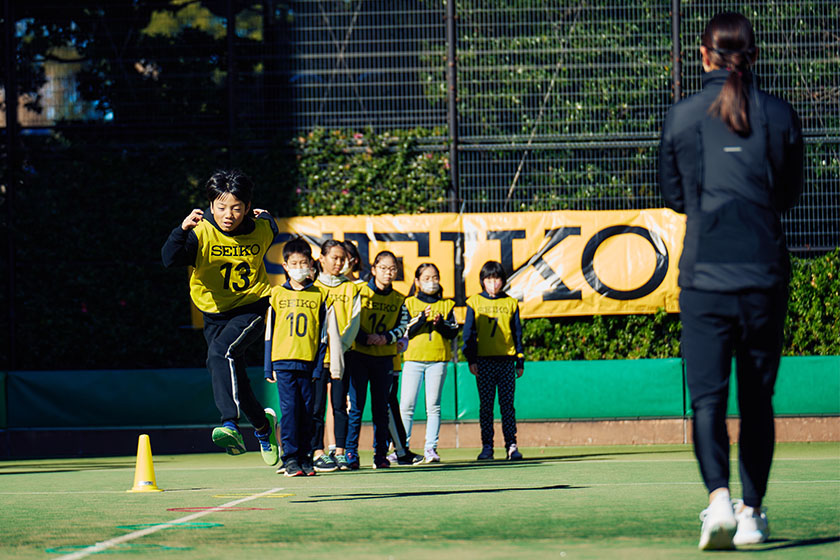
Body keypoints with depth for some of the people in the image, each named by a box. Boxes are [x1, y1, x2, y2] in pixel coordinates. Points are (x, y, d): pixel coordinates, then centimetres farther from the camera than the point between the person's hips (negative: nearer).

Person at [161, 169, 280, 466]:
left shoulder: (261, 230, -9)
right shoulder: (201, 232, -18)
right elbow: (170, 259, -39)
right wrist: (182, 230, -51)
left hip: (252, 307, -3)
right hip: (215, 313, 3)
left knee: (220, 352, -29)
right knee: (233, 377, 8)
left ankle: (230, 424, -39)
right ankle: (263, 424, 37)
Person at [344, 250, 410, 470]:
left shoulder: (398, 300, 9)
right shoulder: (360, 293, -2)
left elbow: (403, 326, 5)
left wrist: (386, 338, -13)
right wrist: (366, 338, -18)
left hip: (384, 356, 3)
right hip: (359, 354, -3)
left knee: (381, 406, 6)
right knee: (356, 405, -5)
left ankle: (381, 453, 11)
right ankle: (351, 453, -1)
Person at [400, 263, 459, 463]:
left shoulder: (447, 305, 13)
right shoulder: (410, 304, 8)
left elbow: (453, 332, 5)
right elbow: (405, 331, -3)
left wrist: (441, 324, -14)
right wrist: (421, 319, -17)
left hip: (438, 360, 1)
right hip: (413, 357, -1)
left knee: (433, 406, -2)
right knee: (406, 405, -4)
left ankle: (430, 447, 0)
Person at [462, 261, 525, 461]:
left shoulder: (511, 303, 9)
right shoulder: (474, 302, 7)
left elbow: (517, 333, 12)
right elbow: (469, 332, 6)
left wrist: (520, 361, 8)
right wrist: (471, 359, -3)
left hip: (506, 360, 0)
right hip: (483, 360, 0)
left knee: (507, 404, -1)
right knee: (486, 405, 1)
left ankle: (511, 445, 0)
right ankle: (487, 446, 4)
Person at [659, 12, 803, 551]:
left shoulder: (682, 117, -1)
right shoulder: (780, 116, 1)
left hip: (704, 275, -1)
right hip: (765, 274, 1)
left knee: (707, 394, -2)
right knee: (757, 398, 10)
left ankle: (719, 497, -23)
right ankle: (752, 513, 12)